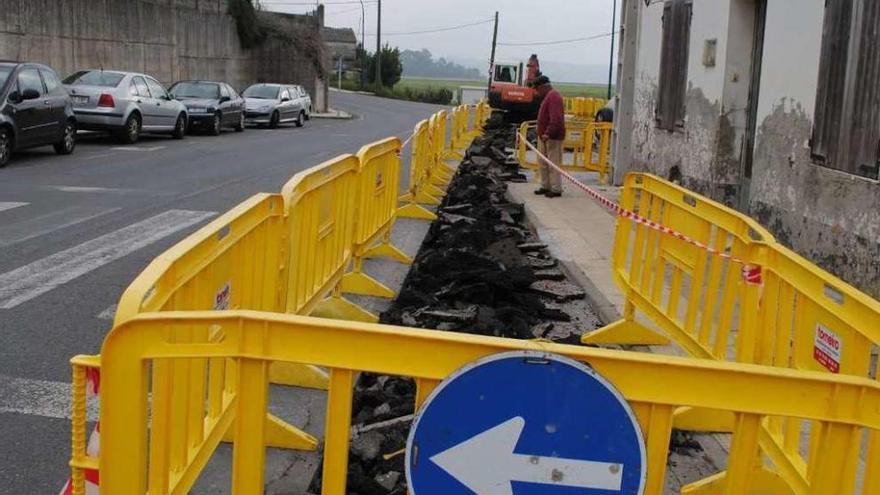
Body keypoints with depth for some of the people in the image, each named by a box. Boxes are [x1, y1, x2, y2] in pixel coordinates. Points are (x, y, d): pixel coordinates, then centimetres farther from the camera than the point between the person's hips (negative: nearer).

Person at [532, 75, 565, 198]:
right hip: (544, 136, 11)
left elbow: (556, 119, -27)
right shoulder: (548, 96, 17)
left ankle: (556, 189, -1)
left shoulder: (553, 97, -16)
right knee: (543, 162, 15)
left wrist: (548, 133, -29)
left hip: (553, 137, -11)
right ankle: (546, 186, 23)